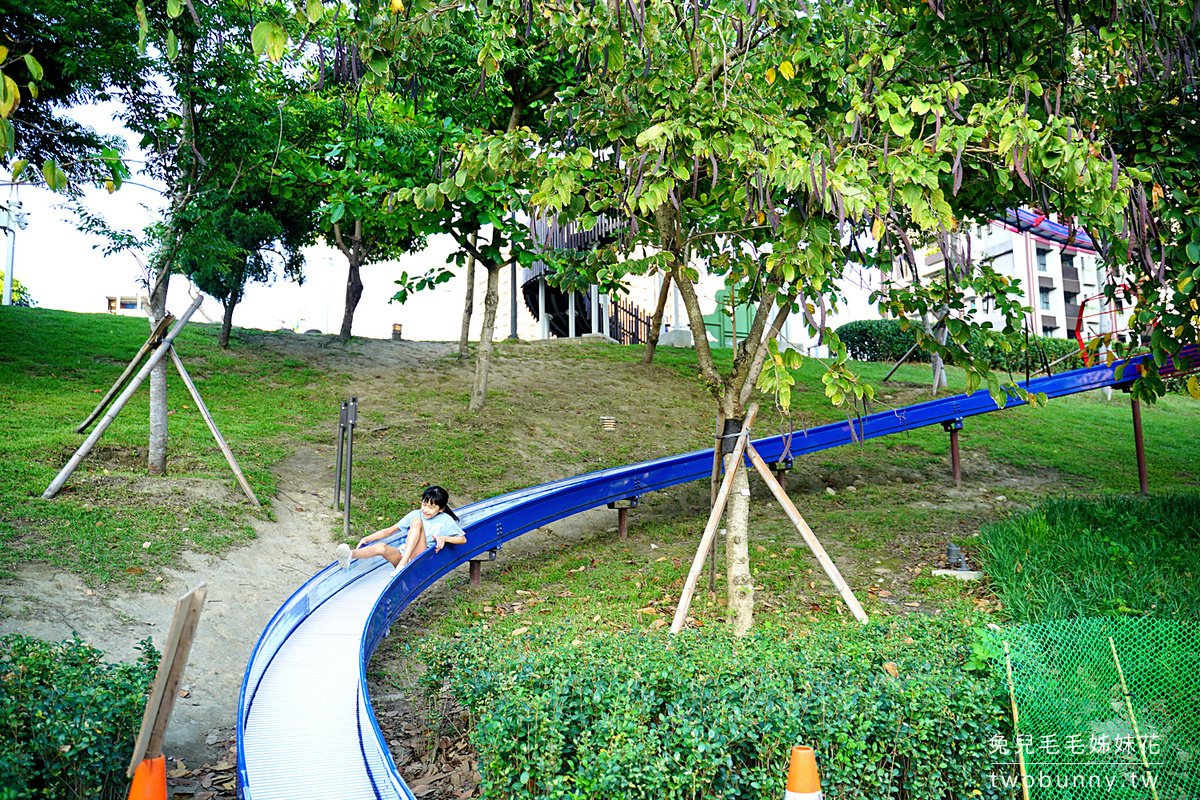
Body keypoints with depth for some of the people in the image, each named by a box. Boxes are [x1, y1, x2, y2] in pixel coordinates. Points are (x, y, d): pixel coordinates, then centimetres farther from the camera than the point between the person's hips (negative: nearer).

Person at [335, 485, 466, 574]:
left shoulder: (446, 520, 7)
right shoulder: (415, 514, 16)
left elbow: (463, 539, 4)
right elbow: (390, 530, 17)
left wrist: (444, 538, -12)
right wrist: (367, 539, 8)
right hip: (402, 553, 4)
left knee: (417, 521, -25)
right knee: (382, 547, -29)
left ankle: (403, 564, -37)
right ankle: (350, 555, -56)